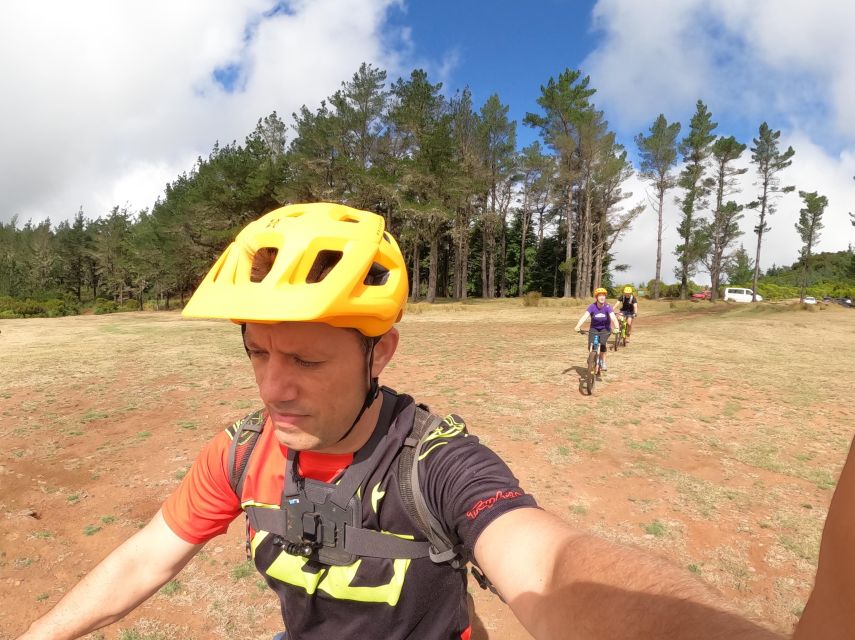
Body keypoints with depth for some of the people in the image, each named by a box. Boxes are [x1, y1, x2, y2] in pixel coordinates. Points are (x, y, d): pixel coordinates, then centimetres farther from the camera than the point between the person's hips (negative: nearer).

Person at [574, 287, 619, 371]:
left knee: (602, 344, -28)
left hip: (605, 329, -1)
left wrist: (617, 328, -50)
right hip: (594, 329, 1)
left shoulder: (607, 307, -18)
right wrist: (578, 326, -46)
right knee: (591, 346, -18)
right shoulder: (592, 306, -17)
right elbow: (584, 316, -29)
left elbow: (613, 318, -30)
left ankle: (603, 362, -6)